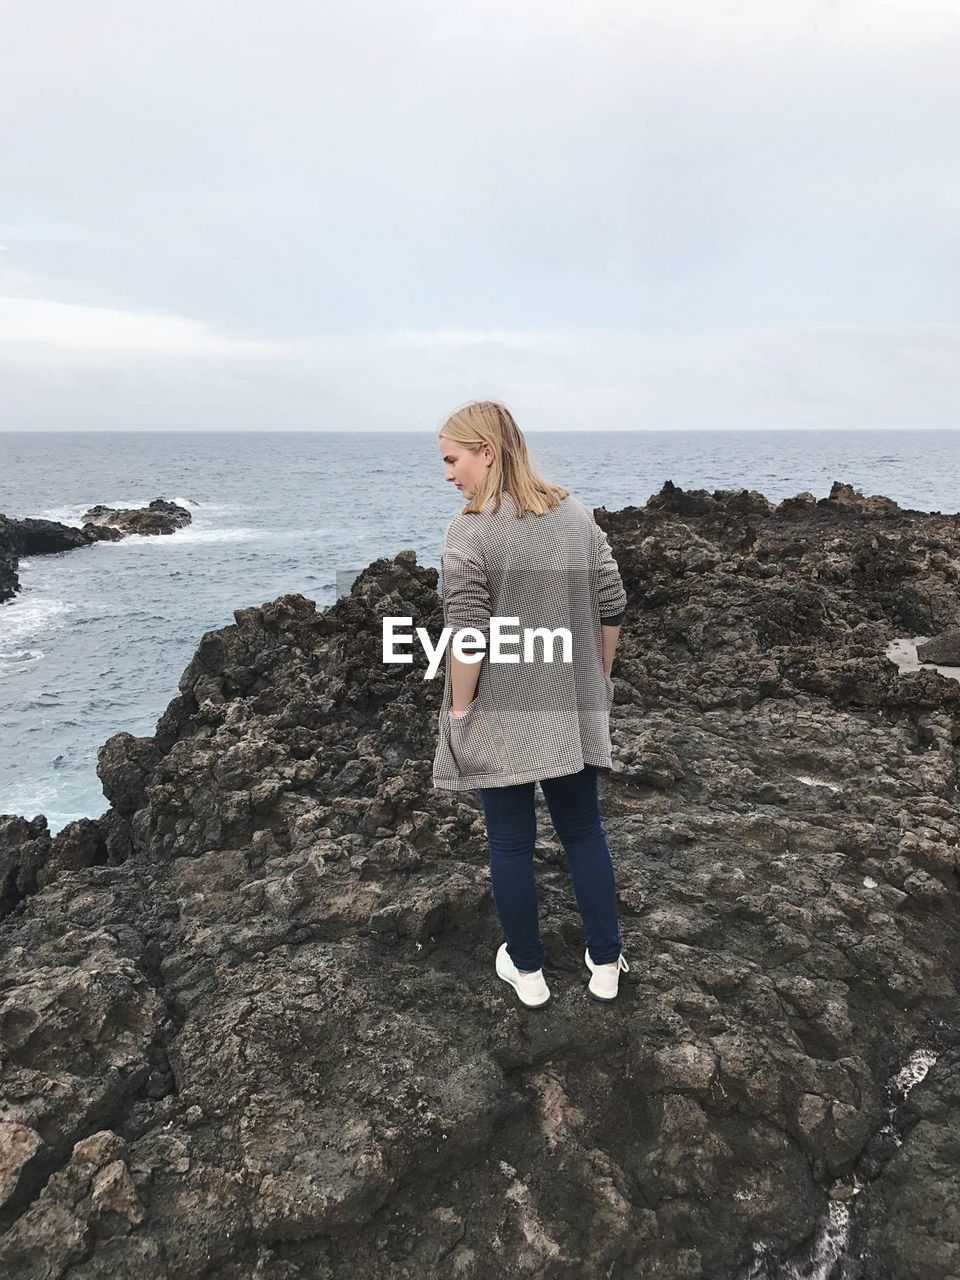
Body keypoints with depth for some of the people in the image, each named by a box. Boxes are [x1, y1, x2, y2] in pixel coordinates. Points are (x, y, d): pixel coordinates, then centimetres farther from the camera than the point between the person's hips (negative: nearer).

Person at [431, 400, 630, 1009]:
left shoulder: (471, 531, -15)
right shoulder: (578, 514, 2)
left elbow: (469, 639, -18)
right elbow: (612, 609, 4)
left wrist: (459, 710, -6)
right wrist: (600, 678, 16)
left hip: (502, 719, -5)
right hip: (572, 711, 5)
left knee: (511, 844, 11)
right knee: (584, 832, 17)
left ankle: (527, 971, 27)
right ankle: (606, 964, 29)